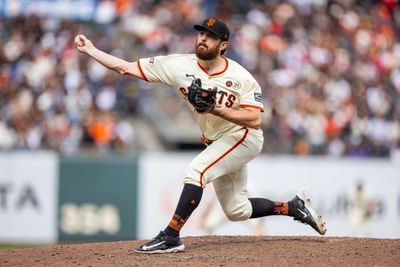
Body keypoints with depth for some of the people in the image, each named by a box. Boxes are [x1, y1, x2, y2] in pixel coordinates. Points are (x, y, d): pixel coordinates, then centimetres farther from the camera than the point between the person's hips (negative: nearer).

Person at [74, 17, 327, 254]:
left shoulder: (240, 77, -18)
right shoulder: (179, 66, -9)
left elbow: (255, 120, -24)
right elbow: (127, 68, -10)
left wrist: (216, 109, -33)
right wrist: (91, 50, -17)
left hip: (244, 137, -6)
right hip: (217, 143, 6)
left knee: (197, 170, -27)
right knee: (237, 211, 11)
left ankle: (170, 237, -24)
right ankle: (294, 207, 31)